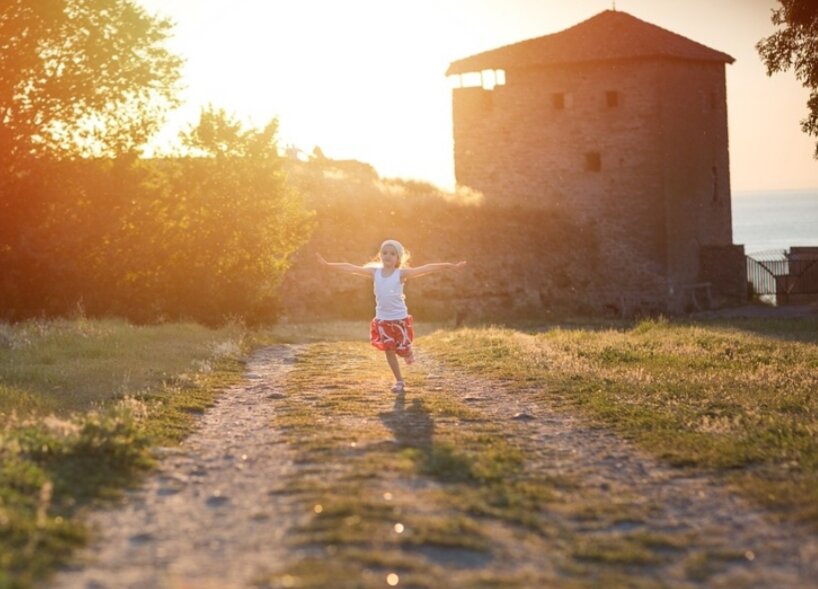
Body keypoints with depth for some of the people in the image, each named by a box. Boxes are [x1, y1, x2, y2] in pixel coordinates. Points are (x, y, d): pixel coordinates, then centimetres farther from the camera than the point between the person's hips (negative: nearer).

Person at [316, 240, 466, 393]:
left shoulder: (401, 274, -12)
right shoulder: (374, 272, -3)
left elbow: (425, 269, -20)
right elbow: (351, 268, -3)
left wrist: (450, 265, -27)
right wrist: (327, 264, -3)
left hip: (400, 318, -3)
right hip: (382, 318, 3)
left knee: (403, 349, 3)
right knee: (389, 350, 4)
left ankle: (408, 353, 41)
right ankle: (399, 381, 15)